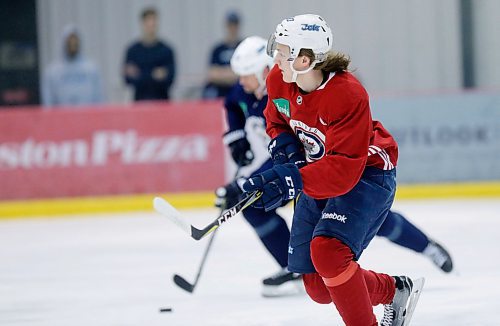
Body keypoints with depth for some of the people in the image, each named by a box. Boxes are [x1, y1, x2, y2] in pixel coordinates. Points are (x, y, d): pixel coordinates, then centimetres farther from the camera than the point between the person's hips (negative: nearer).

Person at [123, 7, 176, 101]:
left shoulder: (166, 50, 2)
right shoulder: (133, 50, 4)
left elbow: (170, 79, -2)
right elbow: (128, 79, 1)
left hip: (161, 100, 0)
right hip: (140, 101, 0)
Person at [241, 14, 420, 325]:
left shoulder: (347, 95, -31)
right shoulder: (278, 81, -10)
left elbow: (345, 169, -35)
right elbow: (277, 120, 12)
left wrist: (291, 181, -44)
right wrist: (285, 146, -10)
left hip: (366, 173, -8)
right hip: (319, 172, 8)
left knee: (327, 251, -31)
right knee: (318, 286, 6)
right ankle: (396, 290, 29)